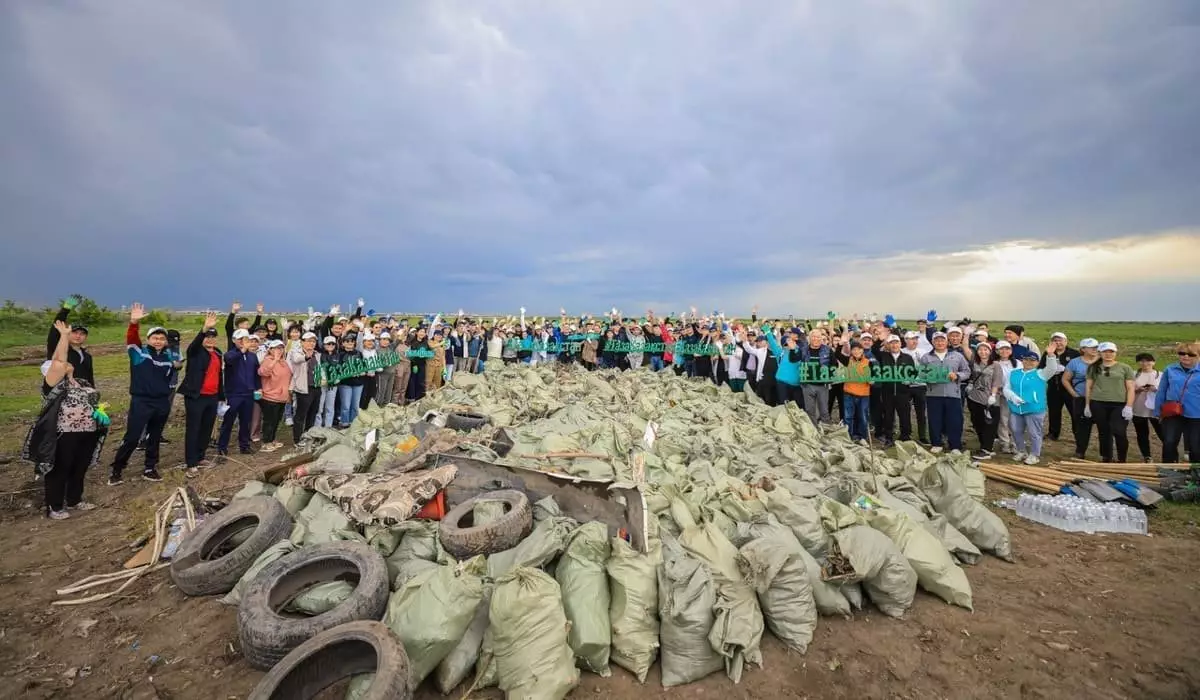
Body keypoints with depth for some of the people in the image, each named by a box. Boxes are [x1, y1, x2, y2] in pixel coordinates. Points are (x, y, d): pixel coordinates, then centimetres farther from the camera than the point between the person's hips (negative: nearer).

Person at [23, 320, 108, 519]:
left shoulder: (83, 383, 14)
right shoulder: (55, 383, -7)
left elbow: (92, 402, 25)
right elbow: (58, 361, -20)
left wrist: (100, 413, 5)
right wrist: (64, 335, -15)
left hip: (87, 433, 6)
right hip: (63, 435, -6)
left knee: (80, 469, 16)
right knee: (60, 470, 3)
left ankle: (75, 500, 30)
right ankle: (54, 508, 15)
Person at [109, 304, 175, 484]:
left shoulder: (168, 357, 9)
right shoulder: (139, 352, -4)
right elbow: (131, 338, -24)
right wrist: (134, 323, -40)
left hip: (162, 403, 4)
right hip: (140, 402, -4)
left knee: (154, 438, 14)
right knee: (132, 438, -3)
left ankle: (150, 469, 25)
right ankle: (116, 471, 14)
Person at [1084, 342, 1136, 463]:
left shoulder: (1125, 368, 5)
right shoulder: (1094, 368, 10)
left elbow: (1130, 388, 2)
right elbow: (1089, 387, 12)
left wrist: (1129, 406, -6)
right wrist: (1087, 404, 8)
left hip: (1119, 405, -1)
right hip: (1098, 404, 2)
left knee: (1120, 432, -9)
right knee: (1104, 433, 8)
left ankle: (1122, 460, 7)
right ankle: (1106, 459, 18)